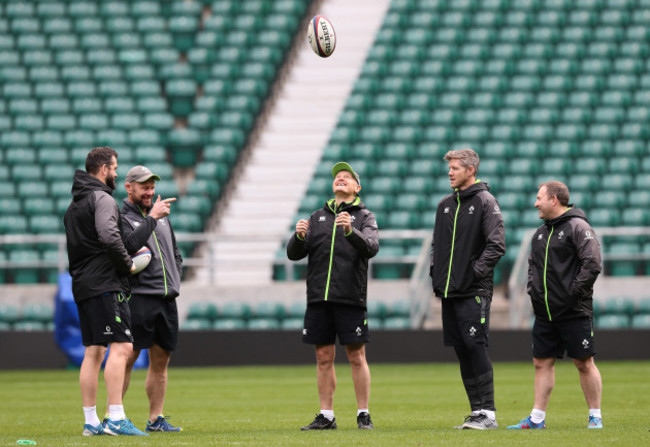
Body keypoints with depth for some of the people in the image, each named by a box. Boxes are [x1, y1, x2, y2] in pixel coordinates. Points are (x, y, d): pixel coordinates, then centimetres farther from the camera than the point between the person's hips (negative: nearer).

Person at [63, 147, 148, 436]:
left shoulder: (74, 205, 21)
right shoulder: (102, 199, -9)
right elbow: (109, 237, -23)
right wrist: (128, 265, -10)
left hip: (82, 286, 10)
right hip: (105, 285, -10)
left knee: (93, 352, 9)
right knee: (121, 347, -13)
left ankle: (91, 421, 8)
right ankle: (116, 419, -20)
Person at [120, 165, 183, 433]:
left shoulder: (162, 217, 20)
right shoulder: (121, 218, -2)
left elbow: (175, 254, 28)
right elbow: (129, 245, -22)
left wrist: (174, 279, 11)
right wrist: (152, 218, -19)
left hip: (167, 300, 7)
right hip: (139, 298, -7)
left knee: (160, 361, 8)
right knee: (127, 359, -10)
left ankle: (156, 420, 12)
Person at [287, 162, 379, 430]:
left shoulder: (365, 217, 6)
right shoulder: (317, 217, 16)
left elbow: (371, 247, -12)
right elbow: (294, 254, 9)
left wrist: (351, 231, -30)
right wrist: (298, 237, -13)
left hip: (350, 298, -3)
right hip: (318, 297, 4)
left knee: (357, 357, -2)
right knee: (324, 358, 5)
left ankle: (363, 415, 3)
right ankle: (326, 416, 9)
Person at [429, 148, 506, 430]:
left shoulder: (485, 201, -5)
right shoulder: (445, 205, 16)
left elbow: (497, 245, -12)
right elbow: (437, 244, 23)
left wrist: (476, 271, -16)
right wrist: (436, 272, 10)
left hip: (474, 291, -7)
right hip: (448, 291, 7)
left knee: (475, 346, -12)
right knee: (461, 350, 6)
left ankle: (488, 412, -10)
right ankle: (476, 411, 10)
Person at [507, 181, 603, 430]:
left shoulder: (577, 227, -9)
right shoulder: (541, 233, 16)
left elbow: (592, 264, -17)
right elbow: (533, 263, 27)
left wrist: (574, 292, -17)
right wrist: (532, 288, 11)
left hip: (574, 313, -8)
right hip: (545, 313, 8)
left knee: (584, 363, -2)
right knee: (542, 363, 7)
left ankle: (595, 416, 5)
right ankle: (537, 418, 10)